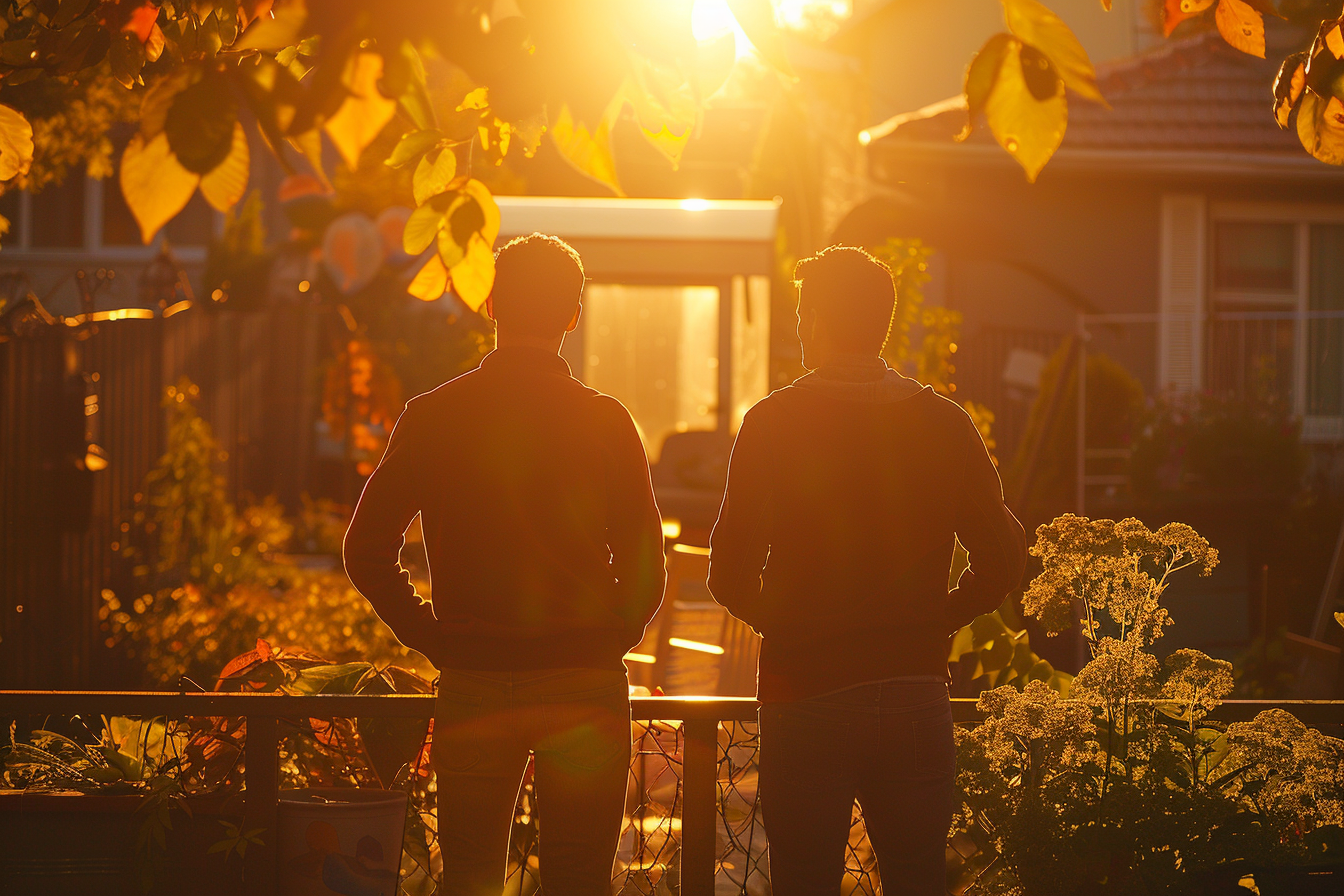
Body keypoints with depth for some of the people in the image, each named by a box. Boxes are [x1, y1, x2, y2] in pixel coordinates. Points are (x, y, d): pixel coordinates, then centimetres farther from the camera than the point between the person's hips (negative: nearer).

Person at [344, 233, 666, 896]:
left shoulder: (432, 416, 0)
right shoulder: (606, 422, -3)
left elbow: (366, 553, 1)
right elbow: (645, 569, -4)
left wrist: (438, 641, 8)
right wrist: (606, 644, 10)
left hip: (471, 686, 1)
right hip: (585, 686, -1)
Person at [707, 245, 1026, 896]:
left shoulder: (773, 424, -6)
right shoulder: (944, 425, 3)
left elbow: (732, 574, -8)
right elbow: (1003, 560, 2)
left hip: (804, 695, -3)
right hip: (917, 690, 3)